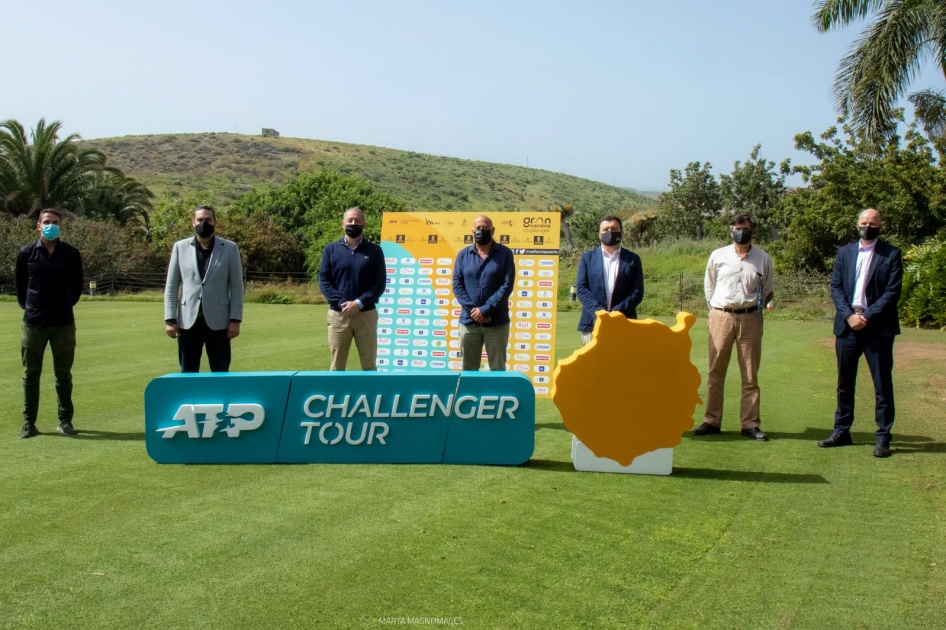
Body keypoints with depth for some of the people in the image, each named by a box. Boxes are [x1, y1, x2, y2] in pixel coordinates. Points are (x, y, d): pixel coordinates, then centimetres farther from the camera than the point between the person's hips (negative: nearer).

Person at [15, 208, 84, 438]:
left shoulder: (71, 254, 0)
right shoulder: (26, 253, 0)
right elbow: (19, 283, 12)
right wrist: (27, 305, 12)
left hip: (63, 323, 0)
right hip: (33, 322, 0)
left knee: (63, 374, 7)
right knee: (31, 374, 6)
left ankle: (65, 421, 16)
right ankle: (29, 422, 14)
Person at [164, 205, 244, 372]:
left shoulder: (230, 248, 3)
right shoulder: (180, 247, 7)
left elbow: (236, 287, 2)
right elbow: (171, 286, 7)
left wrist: (235, 320, -5)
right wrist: (170, 319, -1)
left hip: (218, 321, -1)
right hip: (188, 321, 1)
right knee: (188, 374, 8)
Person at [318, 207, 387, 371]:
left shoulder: (374, 250, 5)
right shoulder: (331, 249, 7)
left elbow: (380, 283, -1)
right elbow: (323, 280, 2)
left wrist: (359, 303, -14)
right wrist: (341, 303, -12)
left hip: (366, 314, 0)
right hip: (338, 314, 0)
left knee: (369, 365, 4)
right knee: (337, 366, 5)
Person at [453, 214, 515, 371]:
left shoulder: (505, 254, 1)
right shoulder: (463, 254, 7)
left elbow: (507, 285, -6)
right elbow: (457, 285, 2)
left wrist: (485, 310, -14)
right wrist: (473, 310, -12)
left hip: (497, 322, -2)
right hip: (469, 321, 2)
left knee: (498, 370, 3)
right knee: (469, 369, 8)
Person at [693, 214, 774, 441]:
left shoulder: (763, 259, 3)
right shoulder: (718, 256, 3)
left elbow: (766, 291, 14)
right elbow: (709, 286, 13)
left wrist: (753, 308, 11)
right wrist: (715, 310, 10)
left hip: (750, 318, 0)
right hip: (721, 317, 0)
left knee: (750, 374, 4)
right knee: (716, 372, 4)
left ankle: (750, 424, 11)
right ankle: (711, 421, 11)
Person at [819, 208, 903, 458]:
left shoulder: (891, 254, 0)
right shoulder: (844, 252, 11)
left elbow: (892, 292, -6)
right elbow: (836, 286, 5)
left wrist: (867, 316, -14)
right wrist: (849, 315, -10)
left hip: (878, 326, -3)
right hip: (847, 324, 4)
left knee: (882, 383, 1)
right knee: (844, 381, 11)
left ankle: (883, 437, 7)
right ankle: (841, 431, 21)